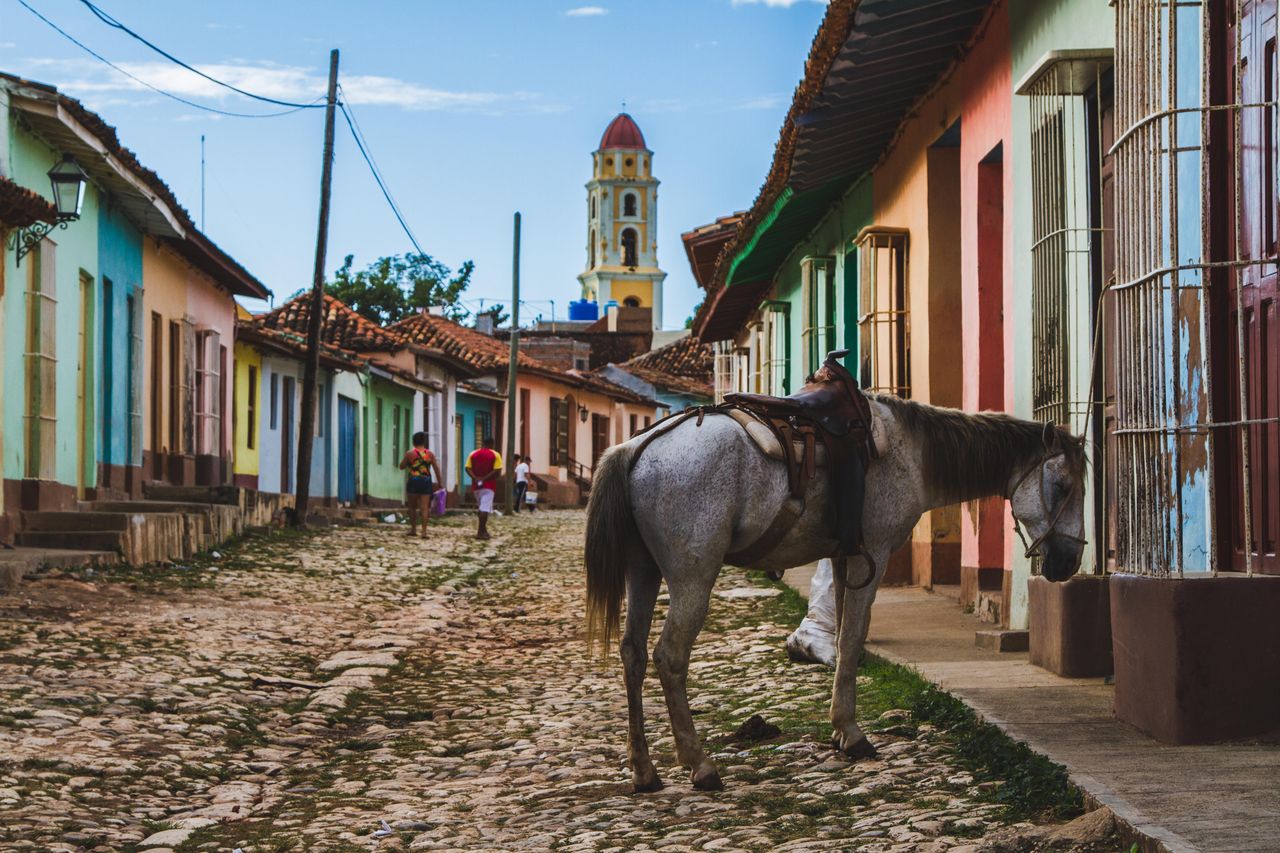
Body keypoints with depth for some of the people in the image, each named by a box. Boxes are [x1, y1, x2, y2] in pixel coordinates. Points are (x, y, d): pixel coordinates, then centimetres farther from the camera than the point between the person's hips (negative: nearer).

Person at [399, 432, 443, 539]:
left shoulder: (410, 453, -3)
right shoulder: (430, 454, 3)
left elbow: (401, 466, 6)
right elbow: (436, 470, 2)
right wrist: (440, 483, 8)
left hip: (413, 481, -1)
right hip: (426, 481, 1)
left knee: (412, 507, 13)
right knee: (424, 507, -1)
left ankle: (413, 529, 18)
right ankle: (424, 531, -8)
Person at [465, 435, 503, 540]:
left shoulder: (473, 454, 7)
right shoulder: (495, 455, -4)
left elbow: (468, 468, -2)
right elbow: (497, 471, -15)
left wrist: (475, 478, -10)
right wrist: (485, 478, -13)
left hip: (476, 485, 4)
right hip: (488, 485, -4)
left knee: (482, 507, 19)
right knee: (485, 508, -6)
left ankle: (483, 529, 21)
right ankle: (480, 532, -11)